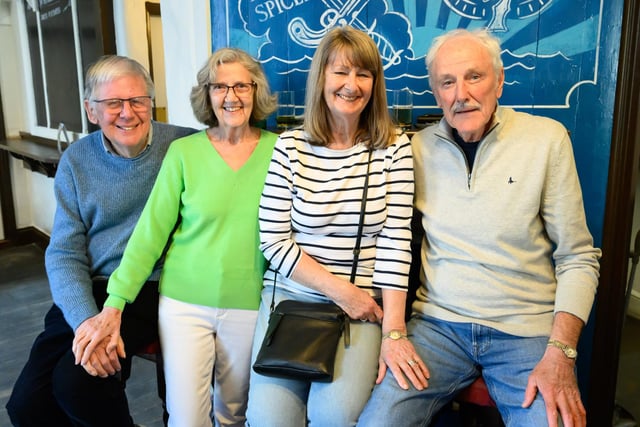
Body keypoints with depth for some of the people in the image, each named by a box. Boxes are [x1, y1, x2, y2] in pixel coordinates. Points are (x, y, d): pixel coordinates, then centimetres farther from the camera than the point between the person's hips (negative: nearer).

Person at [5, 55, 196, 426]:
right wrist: (84, 317, -18)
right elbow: (65, 252, 0)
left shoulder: (183, 145, -6)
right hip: (90, 289, 4)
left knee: (76, 380, -22)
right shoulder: (76, 160, 2)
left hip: (152, 289, -3)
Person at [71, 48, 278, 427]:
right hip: (185, 304, 0)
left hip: (249, 306, 1)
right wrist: (114, 305, -7)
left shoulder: (276, 150, -3)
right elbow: (150, 231, -3)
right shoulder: (184, 152, -4)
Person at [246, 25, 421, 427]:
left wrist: (394, 330, -14)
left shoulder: (395, 148, -1)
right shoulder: (290, 146, -1)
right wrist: (339, 290, -12)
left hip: (362, 304, 0)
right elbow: (274, 241, -5)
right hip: (290, 295, 1)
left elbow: (395, 241, -7)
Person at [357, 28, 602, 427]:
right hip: (437, 324, 1)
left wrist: (560, 353, -11)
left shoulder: (547, 138, -3)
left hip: (527, 332, 0)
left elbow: (578, 258, -2)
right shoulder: (417, 148, 2)